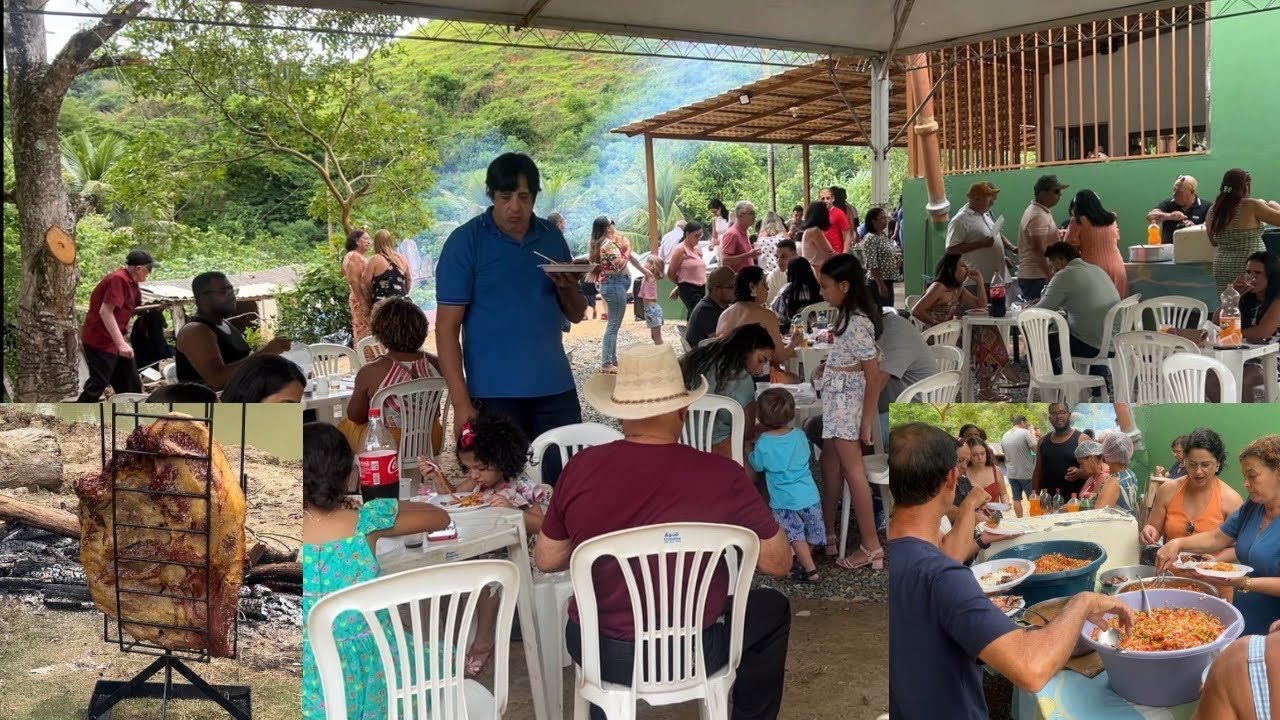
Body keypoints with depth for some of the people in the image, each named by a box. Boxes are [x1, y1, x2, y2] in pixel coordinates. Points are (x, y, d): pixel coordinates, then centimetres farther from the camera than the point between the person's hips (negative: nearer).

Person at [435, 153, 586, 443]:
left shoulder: (552, 237, 7)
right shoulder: (465, 241, -5)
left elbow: (576, 315, 14)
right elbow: (447, 327, -8)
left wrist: (565, 287, -8)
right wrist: (460, 403, -14)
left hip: (556, 389, 4)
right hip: (494, 394, -4)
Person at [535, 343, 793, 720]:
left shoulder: (582, 467, -12)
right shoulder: (722, 476, -18)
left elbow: (546, 560, 1)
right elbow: (779, 562, -6)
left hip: (596, 653, 3)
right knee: (773, 608, 26)